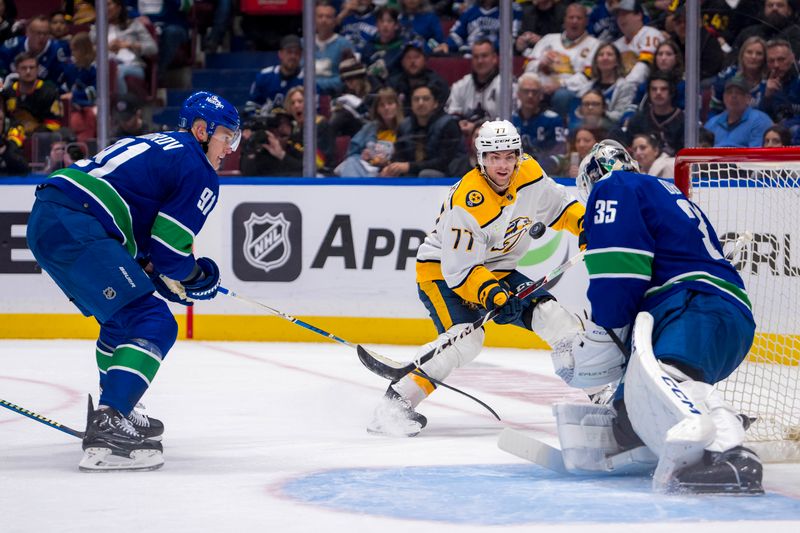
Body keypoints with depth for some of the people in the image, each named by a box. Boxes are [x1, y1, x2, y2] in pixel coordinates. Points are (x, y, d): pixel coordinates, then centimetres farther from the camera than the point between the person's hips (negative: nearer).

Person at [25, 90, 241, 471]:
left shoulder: (155, 144, 29)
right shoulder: (200, 173, 0)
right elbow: (168, 248, -5)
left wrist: (157, 270, 25)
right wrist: (195, 279, 13)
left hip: (44, 220, 10)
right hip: (76, 229, -10)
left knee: (124, 315, 28)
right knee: (154, 323, -11)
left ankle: (117, 412, 38)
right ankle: (107, 427, -24)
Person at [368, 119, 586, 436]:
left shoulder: (529, 173, -11)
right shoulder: (466, 204, -31)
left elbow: (556, 205, 10)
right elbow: (459, 269, -30)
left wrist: (585, 222, -6)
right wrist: (490, 294, -43)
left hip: (495, 271, 7)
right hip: (443, 271, -7)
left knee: (548, 312, -5)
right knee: (466, 338, -29)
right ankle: (396, 403, -29)